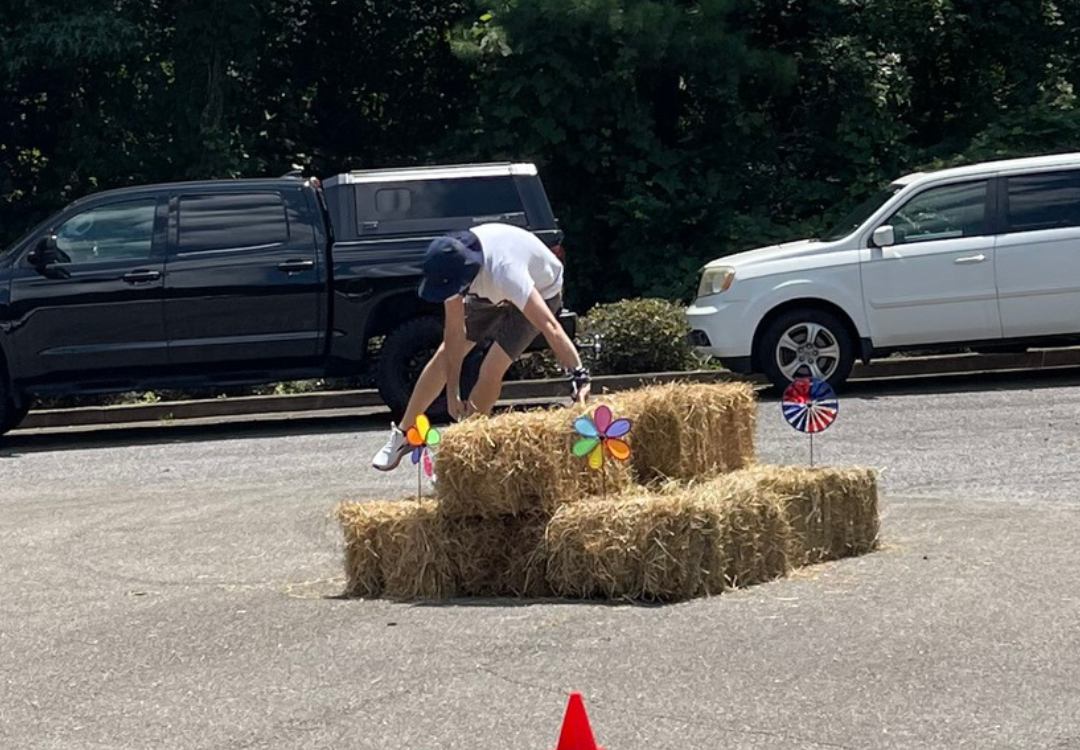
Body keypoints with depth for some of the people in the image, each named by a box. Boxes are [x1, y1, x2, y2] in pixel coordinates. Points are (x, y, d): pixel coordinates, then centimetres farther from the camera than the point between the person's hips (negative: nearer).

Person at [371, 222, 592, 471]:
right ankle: (403, 436, 17)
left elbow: (550, 326, -53)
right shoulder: (450, 268, -29)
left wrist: (578, 376, -61)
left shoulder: (502, 271, -47)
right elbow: (454, 332, -23)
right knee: (445, 355, 1)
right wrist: (452, 394, -24)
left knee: (492, 369, -16)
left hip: (540, 291, -5)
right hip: (491, 293, 5)